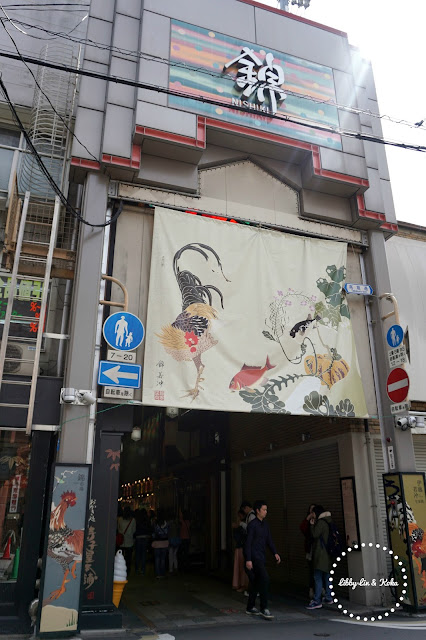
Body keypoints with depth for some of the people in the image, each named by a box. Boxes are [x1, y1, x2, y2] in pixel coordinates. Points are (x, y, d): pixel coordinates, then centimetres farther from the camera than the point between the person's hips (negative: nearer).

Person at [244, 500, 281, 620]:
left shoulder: (265, 525, 13)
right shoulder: (252, 525, -12)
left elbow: (269, 540, 16)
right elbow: (248, 543, -14)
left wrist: (275, 553, 3)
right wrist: (248, 559, -18)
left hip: (261, 557, 8)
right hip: (254, 557, -8)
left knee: (256, 582, 13)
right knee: (265, 579, -17)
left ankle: (250, 608, 23)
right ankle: (264, 608, -11)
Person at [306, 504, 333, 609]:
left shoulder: (320, 522, -13)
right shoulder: (326, 522, 15)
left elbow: (315, 535, -17)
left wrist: (312, 525, -5)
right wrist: (313, 525, 15)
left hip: (320, 555, -10)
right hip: (326, 554, 10)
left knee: (318, 577, -9)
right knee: (326, 576, 16)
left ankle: (317, 601, -10)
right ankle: (328, 598, 23)